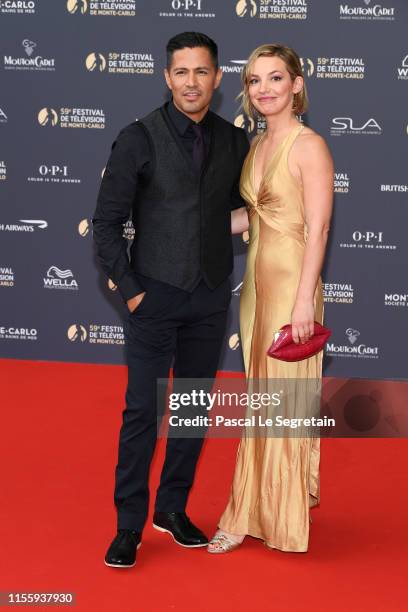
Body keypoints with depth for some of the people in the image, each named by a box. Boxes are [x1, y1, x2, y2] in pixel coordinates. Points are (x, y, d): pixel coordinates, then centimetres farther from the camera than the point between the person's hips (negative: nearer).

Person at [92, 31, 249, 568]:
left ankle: (173, 509, 27)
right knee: (142, 411, -1)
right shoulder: (139, 139, -7)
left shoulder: (234, 141, 4)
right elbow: (107, 222, -6)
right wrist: (129, 288, -8)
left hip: (210, 297, 4)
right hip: (155, 296, -4)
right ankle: (129, 525, 11)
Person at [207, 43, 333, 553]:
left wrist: (305, 299, -20)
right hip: (257, 279, 8)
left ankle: (282, 516, 14)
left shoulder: (309, 146, -12)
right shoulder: (257, 146, 11)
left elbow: (317, 228, -16)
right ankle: (255, 511, 25)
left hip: (291, 280, -8)